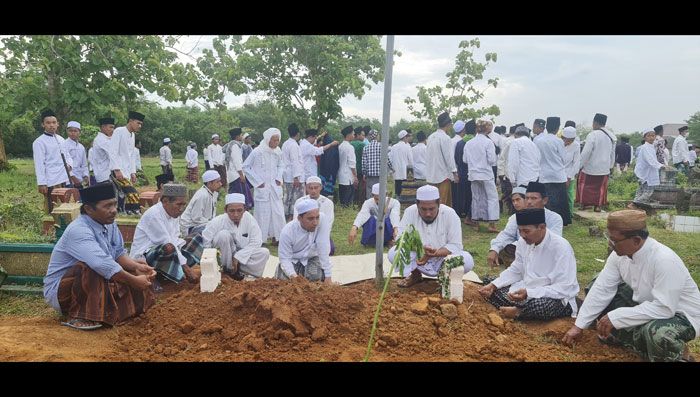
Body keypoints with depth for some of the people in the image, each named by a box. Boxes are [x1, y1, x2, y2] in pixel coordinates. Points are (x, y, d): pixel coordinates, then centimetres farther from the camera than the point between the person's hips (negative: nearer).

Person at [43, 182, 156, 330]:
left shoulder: (109, 223, -2)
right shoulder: (79, 230, -28)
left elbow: (118, 253, 0)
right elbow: (103, 264, -39)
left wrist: (137, 267, -19)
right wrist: (133, 281, -34)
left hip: (96, 285, 8)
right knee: (90, 268, -35)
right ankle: (79, 317, -21)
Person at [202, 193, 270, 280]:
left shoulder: (249, 218, -15)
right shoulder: (217, 222, -22)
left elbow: (256, 242, -15)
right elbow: (205, 244, -23)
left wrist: (238, 257, -22)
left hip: (244, 257, 3)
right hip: (223, 258, -2)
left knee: (264, 253, -20)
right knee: (224, 234, -29)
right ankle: (229, 270, -14)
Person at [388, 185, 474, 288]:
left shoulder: (450, 214, -16)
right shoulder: (410, 212, -14)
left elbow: (455, 245, -17)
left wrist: (434, 254, -34)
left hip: (443, 259, -1)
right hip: (418, 260, 1)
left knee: (467, 261, -30)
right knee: (393, 253, -24)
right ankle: (415, 275, 6)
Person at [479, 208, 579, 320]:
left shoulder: (561, 247, -23)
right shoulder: (523, 241, -4)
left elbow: (565, 289, -25)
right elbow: (515, 271, 8)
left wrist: (529, 293, -34)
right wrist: (493, 285, -8)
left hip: (556, 299, -6)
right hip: (525, 290, 7)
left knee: (542, 305, -40)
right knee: (487, 281, -1)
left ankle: (518, 312, -10)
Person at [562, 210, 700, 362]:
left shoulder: (664, 260, -34)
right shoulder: (620, 252, -13)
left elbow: (664, 308, -36)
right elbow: (602, 288, -9)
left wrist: (616, 317, -32)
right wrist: (579, 325, -11)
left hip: (681, 315, -7)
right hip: (644, 302, 7)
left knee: (657, 333, -39)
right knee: (596, 285, 0)